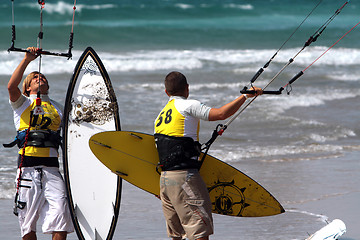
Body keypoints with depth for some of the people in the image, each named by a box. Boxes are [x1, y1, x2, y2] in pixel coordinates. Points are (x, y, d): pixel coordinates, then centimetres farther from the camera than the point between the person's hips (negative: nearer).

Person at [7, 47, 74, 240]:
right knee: (28, 218, -1)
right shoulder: (22, 103, 12)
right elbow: (11, 86, -9)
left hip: (51, 166, 3)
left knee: (61, 211, -14)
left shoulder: (57, 108, 25)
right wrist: (27, 60, -11)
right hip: (28, 166, -3)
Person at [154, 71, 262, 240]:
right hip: (184, 177, -8)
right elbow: (221, 114, -14)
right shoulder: (188, 106, -4)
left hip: (164, 180, 8)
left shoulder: (161, 115, 20)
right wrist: (245, 95, -7)